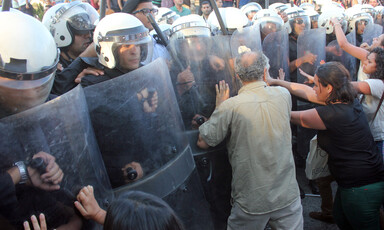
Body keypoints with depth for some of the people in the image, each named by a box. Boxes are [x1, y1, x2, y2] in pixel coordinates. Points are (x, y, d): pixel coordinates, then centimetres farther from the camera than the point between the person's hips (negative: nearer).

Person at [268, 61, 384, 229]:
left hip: (361, 189, -9)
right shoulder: (349, 101, 0)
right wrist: (277, 82, 13)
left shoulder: (330, 114, -27)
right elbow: (307, 92, 8)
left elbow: (298, 118, -10)